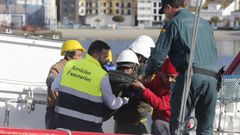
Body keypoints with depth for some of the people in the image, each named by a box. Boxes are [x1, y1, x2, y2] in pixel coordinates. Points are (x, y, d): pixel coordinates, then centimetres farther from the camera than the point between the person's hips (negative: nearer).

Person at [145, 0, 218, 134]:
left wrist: (148, 74, 14)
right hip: (212, 76, 6)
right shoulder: (205, 24, 23)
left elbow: (158, 54, 1)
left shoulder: (174, 23, 4)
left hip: (191, 74, -6)